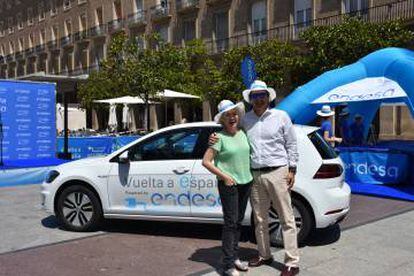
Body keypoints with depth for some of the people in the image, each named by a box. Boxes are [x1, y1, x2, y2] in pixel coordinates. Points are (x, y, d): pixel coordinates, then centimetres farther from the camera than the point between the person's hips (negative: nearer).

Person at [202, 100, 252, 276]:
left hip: (245, 182, 6)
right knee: (230, 222, -5)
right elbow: (206, 161, -11)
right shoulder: (220, 137, -10)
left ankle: (234, 257, 27)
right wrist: (224, 176, -14)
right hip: (228, 184, -6)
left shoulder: (242, 133, 8)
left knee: (238, 221, 14)